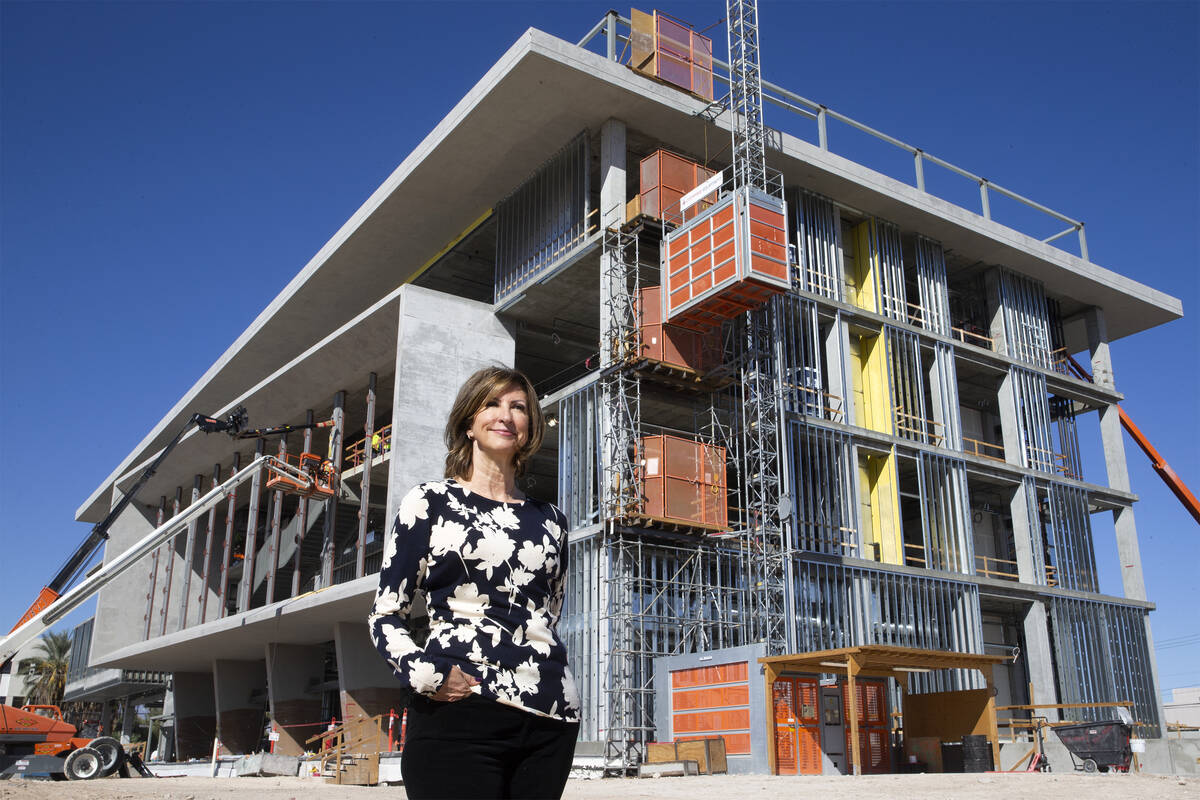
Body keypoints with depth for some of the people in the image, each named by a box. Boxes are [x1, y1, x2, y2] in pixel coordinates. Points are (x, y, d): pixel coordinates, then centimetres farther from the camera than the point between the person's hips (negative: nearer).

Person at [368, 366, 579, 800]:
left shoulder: (549, 519, 17)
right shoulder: (428, 502, 7)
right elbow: (387, 614, 3)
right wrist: (425, 674, -13)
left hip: (549, 716, 4)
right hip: (458, 711, -3)